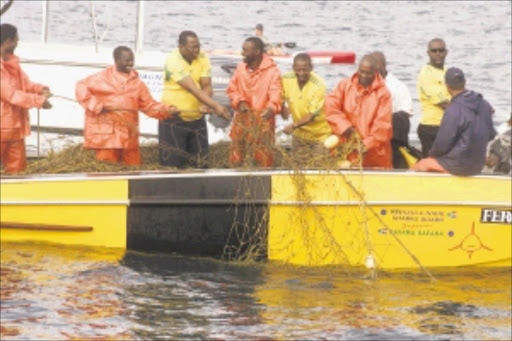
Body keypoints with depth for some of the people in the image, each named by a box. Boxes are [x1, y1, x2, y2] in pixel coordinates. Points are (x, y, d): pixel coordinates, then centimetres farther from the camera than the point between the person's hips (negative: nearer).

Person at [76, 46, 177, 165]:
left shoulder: (137, 82, 12)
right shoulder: (103, 78, 0)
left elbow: (149, 105, 10)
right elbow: (81, 88, -3)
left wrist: (167, 110, -5)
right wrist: (96, 105, -11)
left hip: (129, 137, 5)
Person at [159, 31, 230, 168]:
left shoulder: (202, 58, 0)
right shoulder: (173, 61, -18)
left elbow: (206, 86, -6)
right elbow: (192, 88, -26)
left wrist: (205, 105, -28)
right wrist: (215, 106, -34)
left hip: (197, 117, 5)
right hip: (174, 119, -5)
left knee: (199, 162, 4)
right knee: (173, 163, -4)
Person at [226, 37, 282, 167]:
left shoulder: (272, 71, -10)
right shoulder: (241, 68, 6)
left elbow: (276, 94, -20)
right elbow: (232, 89, 14)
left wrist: (272, 108, -41)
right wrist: (239, 102, -6)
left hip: (262, 120, -5)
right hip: (242, 119, 5)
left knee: (263, 159, -5)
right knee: (235, 158, 10)